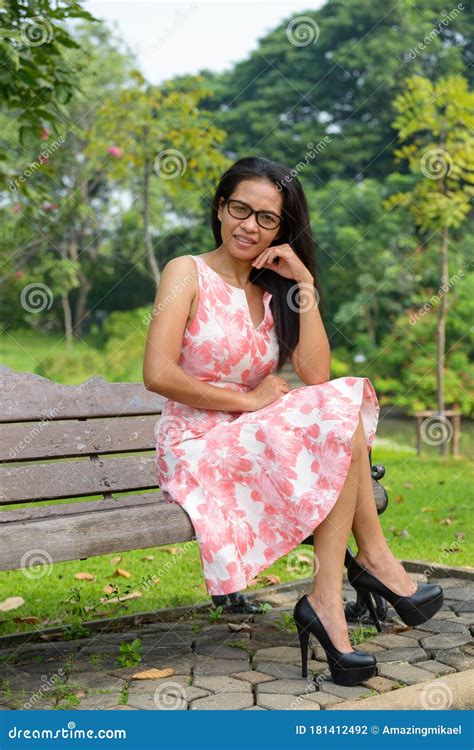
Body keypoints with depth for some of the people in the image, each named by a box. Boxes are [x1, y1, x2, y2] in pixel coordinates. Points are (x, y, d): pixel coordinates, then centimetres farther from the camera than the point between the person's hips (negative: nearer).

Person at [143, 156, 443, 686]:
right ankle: (375, 559, -9)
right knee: (339, 411, -23)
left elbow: (316, 375, -1)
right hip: (197, 449, -6)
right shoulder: (188, 273, -1)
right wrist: (249, 400, -12)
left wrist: (304, 283, -4)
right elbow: (158, 374, -14)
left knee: (341, 404, -21)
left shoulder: (274, 292, 15)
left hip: (255, 446, 6)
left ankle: (327, 602, -23)